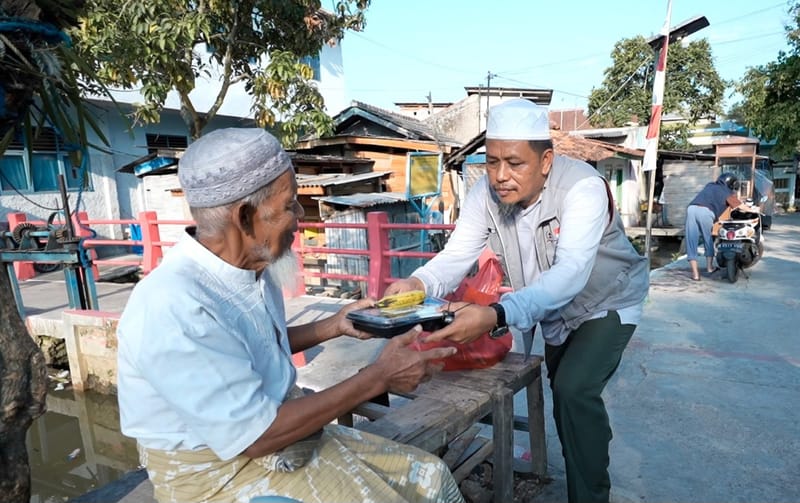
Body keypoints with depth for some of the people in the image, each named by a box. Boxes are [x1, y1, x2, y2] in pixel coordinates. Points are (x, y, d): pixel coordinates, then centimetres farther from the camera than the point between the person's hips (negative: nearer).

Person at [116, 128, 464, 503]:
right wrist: (378, 378, -22)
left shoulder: (251, 268, -1)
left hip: (270, 424, 7)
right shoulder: (173, 308, -29)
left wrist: (334, 325, 6)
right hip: (219, 472, -7)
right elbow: (255, 436, -26)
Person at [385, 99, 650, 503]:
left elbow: (570, 273, -49)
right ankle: (586, 464, 49)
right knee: (562, 393, 21)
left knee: (574, 391, -23)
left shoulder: (583, 188, -36)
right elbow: (456, 255, -27)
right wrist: (417, 283, -51)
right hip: (555, 309, 6)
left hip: (607, 302, -5)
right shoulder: (485, 193, -21)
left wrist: (496, 316, -64)